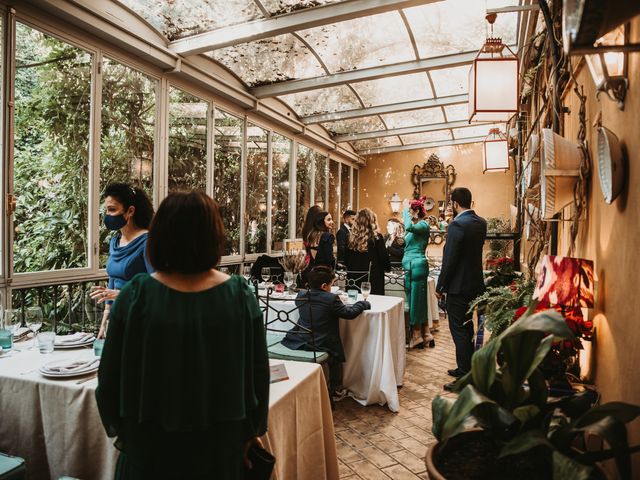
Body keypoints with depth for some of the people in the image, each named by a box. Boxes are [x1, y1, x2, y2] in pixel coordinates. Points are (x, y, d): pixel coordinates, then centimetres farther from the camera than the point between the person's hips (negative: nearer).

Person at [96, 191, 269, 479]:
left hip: (151, 442, 0)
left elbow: (111, 375, -7)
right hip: (220, 443, 1)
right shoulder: (240, 295, -14)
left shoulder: (135, 296, -17)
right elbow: (258, 373, -7)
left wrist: (117, 427, 11)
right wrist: (252, 430, 8)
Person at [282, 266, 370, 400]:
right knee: (336, 353, 26)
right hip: (321, 346, -5)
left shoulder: (301, 296, 1)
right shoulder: (331, 299, -17)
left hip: (299, 342, 5)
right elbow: (350, 313, -10)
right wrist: (364, 304, 8)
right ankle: (336, 391, 32)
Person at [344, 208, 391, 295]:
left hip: (354, 279, 4)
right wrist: (388, 267, 14)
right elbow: (384, 258, -6)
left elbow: (346, 260, 6)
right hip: (373, 281, -4)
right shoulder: (376, 238, -11)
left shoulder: (352, 238, 0)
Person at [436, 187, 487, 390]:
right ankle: (466, 368, 33)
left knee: (459, 330, 0)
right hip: (475, 284, 9)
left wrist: (440, 287, -10)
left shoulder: (457, 225, -20)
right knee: (466, 328, 20)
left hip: (458, 286, -9)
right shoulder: (481, 223, 6)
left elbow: (449, 259, -19)